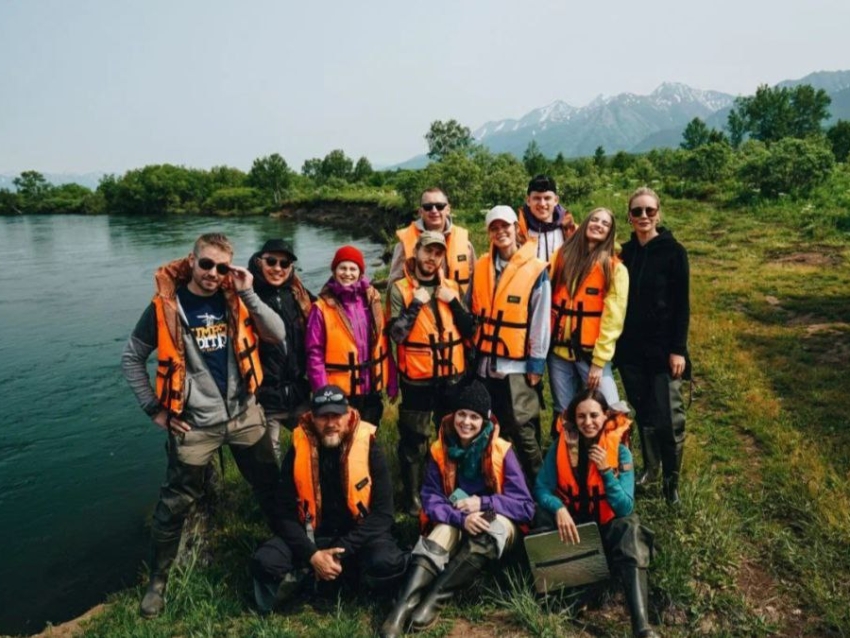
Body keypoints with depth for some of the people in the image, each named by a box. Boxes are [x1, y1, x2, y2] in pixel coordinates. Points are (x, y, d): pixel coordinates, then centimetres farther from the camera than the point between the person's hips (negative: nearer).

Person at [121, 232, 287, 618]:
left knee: (271, 487, 15)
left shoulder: (234, 299, -2)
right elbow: (131, 359, -1)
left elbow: (277, 335, -10)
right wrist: (155, 410, -4)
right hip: (194, 425, -3)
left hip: (245, 416, 3)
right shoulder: (166, 305, -10)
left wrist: (248, 294, -19)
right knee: (176, 503, 8)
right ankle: (158, 580, 28)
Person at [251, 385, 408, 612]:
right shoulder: (297, 452, -6)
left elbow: (382, 514, -11)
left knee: (389, 563, -31)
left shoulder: (369, 449, -10)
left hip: (358, 536, 0)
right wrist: (312, 555, -20)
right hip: (312, 535, 0)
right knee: (265, 562, -25)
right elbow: (287, 514, -5)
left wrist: (342, 551, -19)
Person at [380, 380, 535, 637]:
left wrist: (483, 503, -24)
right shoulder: (440, 450, -7)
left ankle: (433, 600, -37)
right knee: (443, 532, -33)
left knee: (491, 526, -36)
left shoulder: (501, 451, -12)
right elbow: (430, 500, -12)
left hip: (497, 525, -1)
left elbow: (526, 506, -12)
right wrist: (461, 517, -31)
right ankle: (401, 608, -46)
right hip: (455, 523, 1)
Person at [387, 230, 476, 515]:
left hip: (452, 375, 4)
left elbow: (469, 330, 2)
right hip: (417, 378, -4)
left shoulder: (451, 287, 7)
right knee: (414, 441, 4)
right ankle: (413, 497, 21)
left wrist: (453, 301, -9)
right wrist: (416, 303, -19)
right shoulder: (400, 289, -5)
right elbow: (397, 334, -15)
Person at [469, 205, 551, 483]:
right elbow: (473, 313, 12)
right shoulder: (481, 266, 7)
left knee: (522, 429, -2)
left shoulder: (536, 270, -7)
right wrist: (472, 353, 10)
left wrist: (536, 364, -8)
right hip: (485, 362, 5)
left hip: (517, 365, -5)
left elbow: (541, 321, -7)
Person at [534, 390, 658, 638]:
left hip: (606, 526, -1)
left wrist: (606, 471, -29)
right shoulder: (562, 446, -10)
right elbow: (541, 488, -11)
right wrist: (559, 509, -31)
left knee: (630, 527, -33)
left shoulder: (620, 452, -13)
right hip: (569, 522, 1)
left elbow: (625, 508, -17)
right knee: (539, 513, -27)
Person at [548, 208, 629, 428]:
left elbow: (612, 318, -7)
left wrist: (599, 360, -12)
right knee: (563, 414, 11)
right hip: (559, 348, 3)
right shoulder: (563, 255, 9)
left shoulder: (614, 268, -2)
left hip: (592, 351, -3)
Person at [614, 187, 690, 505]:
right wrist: (616, 341, 8)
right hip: (630, 348, 4)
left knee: (668, 417, -2)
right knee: (643, 412, 14)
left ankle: (672, 479, 14)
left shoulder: (673, 252, -6)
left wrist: (678, 349, -12)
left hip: (663, 348, -4)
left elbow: (681, 304, -8)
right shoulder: (624, 252, 5)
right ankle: (650, 468, 31)